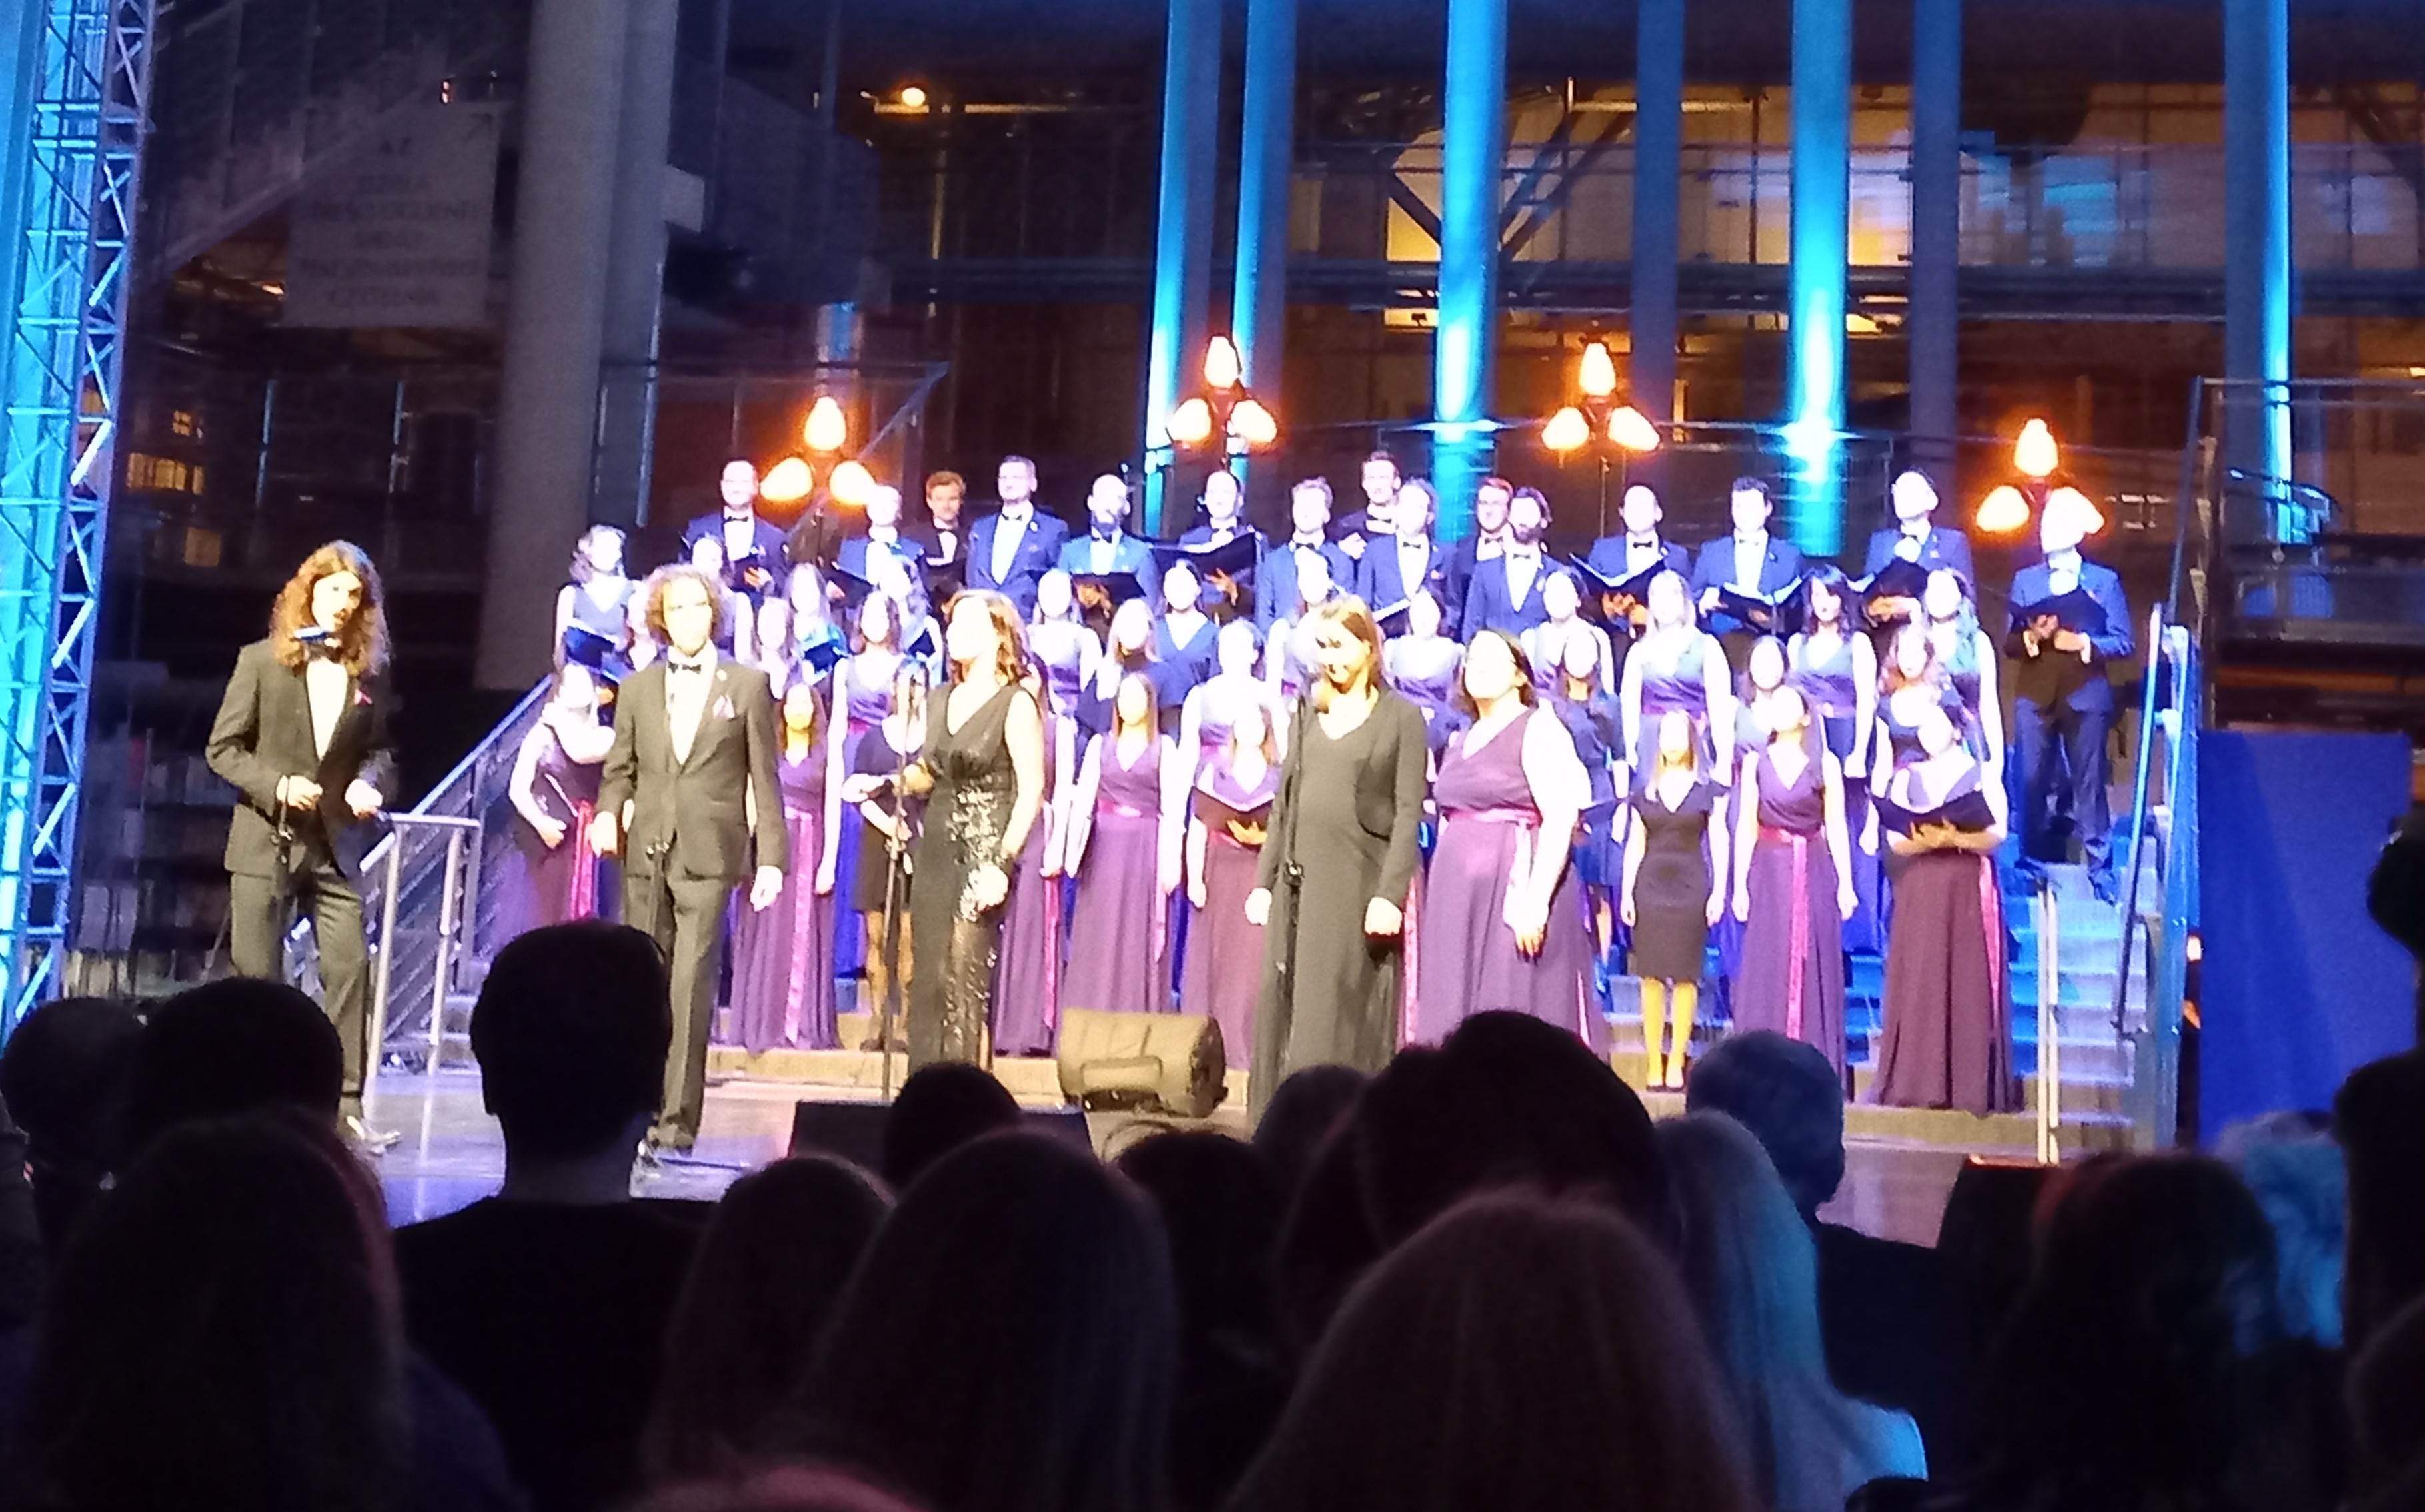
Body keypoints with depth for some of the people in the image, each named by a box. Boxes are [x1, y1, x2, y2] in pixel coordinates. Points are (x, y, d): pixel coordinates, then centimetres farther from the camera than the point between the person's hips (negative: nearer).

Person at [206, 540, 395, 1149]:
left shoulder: (369, 671, 8)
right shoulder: (263, 660, 1)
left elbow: (379, 749, 14)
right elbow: (223, 748, 0)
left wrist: (371, 782, -7)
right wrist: (277, 784, -15)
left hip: (335, 845, 2)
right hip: (266, 840, -2)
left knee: (350, 968, -7)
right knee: (257, 973, 2)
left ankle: (346, 1105, -3)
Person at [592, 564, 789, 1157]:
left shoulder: (748, 685, 6)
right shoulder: (638, 688, 14)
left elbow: (765, 779, 3)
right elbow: (620, 770, 15)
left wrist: (770, 858, -3)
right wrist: (608, 814, -6)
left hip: (708, 856, -3)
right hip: (646, 854, 3)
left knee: (691, 986, -11)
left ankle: (678, 1120, -9)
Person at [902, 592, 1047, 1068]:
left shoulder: (1015, 703, -6)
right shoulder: (945, 700, 15)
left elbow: (1032, 791, -12)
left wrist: (1002, 863, -19)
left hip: (983, 852, -7)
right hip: (936, 848, 7)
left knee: (964, 982, -8)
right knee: (926, 980, 5)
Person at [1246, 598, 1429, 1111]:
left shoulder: (1401, 717, 0)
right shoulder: (1311, 715, 16)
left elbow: (1408, 813, -7)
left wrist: (1390, 894, -16)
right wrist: (1265, 881, 11)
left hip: (1357, 882, -5)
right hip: (1298, 882, 5)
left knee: (1343, 1021, -5)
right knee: (1281, 1016, 4)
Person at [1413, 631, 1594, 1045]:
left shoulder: (1539, 729, -4)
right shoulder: (1461, 740, 18)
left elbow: (1560, 820, -14)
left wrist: (1535, 901, -22)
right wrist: (1440, 898, 10)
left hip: (1515, 886, -7)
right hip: (1459, 897, 7)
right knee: (1456, 1014, 5)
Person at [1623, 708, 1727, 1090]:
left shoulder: (1706, 790, 5)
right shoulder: (1644, 792, 10)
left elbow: (1719, 844, 2)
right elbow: (1634, 845, 10)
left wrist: (1719, 891, -6)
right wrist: (1627, 893, 3)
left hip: (1690, 886, -2)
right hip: (1651, 884, 2)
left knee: (1685, 976, -2)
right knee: (1651, 975, -1)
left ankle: (1677, 1062, 2)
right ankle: (1653, 1062, 2)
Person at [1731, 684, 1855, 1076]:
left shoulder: (1825, 763, 4)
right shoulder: (1756, 762, 7)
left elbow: (1836, 826, 3)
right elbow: (1746, 826, 6)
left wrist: (1845, 882, -3)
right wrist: (1740, 883, 0)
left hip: (1814, 871, -1)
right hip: (1769, 871, 1)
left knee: (1814, 964, -2)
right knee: (1767, 965, -1)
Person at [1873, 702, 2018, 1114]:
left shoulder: (1982, 775, 5)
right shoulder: (1906, 778, 12)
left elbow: (1997, 834, -5)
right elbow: (1894, 840, 3)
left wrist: (1956, 838, -21)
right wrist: (1925, 841, -17)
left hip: (1970, 891, -2)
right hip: (1920, 891, 2)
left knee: (1970, 984, -4)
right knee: (1918, 984, -1)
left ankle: (1972, 1085, -3)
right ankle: (1917, 1082, 2)